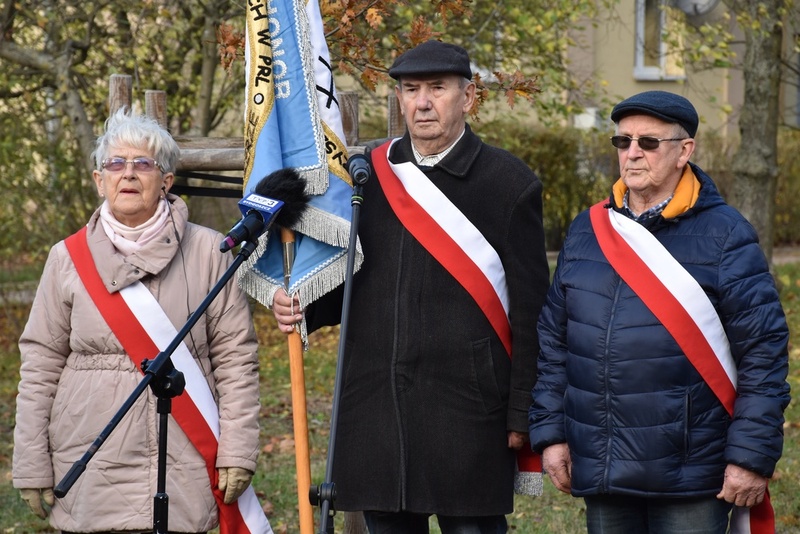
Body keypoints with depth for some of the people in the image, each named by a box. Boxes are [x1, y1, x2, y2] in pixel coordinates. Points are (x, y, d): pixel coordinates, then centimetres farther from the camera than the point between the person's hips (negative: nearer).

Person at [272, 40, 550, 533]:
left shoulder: (510, 184, -2)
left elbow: (530, 311, -3)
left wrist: (521, 417, -6)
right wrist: (303, 309, -2)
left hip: (469, 413, -4)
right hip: (376, 412, 4)